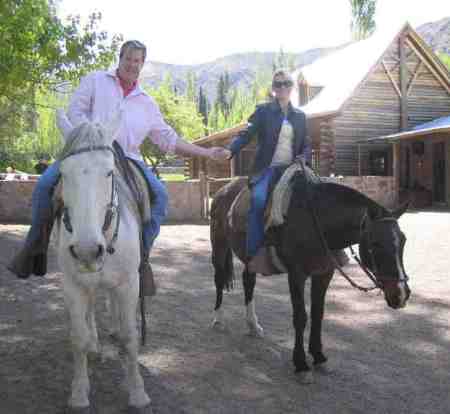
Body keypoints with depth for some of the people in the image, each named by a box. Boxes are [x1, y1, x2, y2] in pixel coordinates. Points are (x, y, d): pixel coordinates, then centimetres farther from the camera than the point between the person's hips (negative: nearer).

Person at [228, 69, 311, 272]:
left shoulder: (300, 116, 18)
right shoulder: (263, 111, 7)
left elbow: (306, 145, 20)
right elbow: (246, 134, -4)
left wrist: (304, 158, -4)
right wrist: (229, 152, -23)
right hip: (267, 168, -4)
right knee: (258, 200, -30)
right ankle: (255, 253, -29)